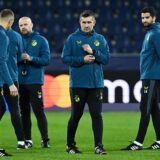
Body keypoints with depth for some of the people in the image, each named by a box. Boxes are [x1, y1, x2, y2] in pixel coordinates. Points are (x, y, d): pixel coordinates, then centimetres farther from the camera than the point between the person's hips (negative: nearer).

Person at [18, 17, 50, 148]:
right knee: (24, 111, 6)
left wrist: (31, 58, -19)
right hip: (20, 81, 3)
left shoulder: (41, 40, 3)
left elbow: (46, 60, -5)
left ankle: (45, 140, -6)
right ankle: (27, 139, 11)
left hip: (35, 81, -3)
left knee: (39, 111, -7)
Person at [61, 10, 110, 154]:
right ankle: (70, 145, 20)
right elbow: (65, 58, -5)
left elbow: (106, 59, 1)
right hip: (78, 84, -2)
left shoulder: (100, 39, 8)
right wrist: (82, 59, -15)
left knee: (97, 115, -3)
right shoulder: (72, 39, 1)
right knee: (76, 115, 6)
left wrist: (93, 52, -13)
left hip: (96, 84, 2)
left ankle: (98, 146, -1)